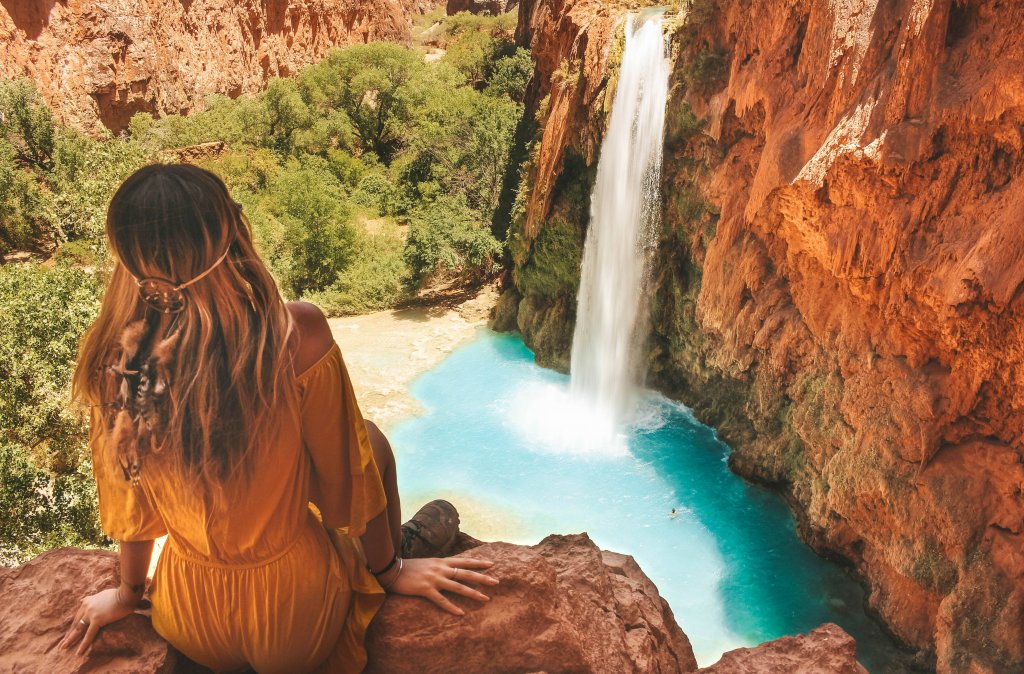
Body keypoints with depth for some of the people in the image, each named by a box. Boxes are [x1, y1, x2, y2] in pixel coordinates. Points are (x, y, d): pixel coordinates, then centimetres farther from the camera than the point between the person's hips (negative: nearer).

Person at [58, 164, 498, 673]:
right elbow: (344, 475, -14)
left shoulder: (112, 358, -17)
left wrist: (130, 589, 19)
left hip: (188, 626, 4)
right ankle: (403, 551, 42)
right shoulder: (295, 334, -28)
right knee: (370, 439, 20)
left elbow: (126, 489, 0)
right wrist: (391, 567, 5)